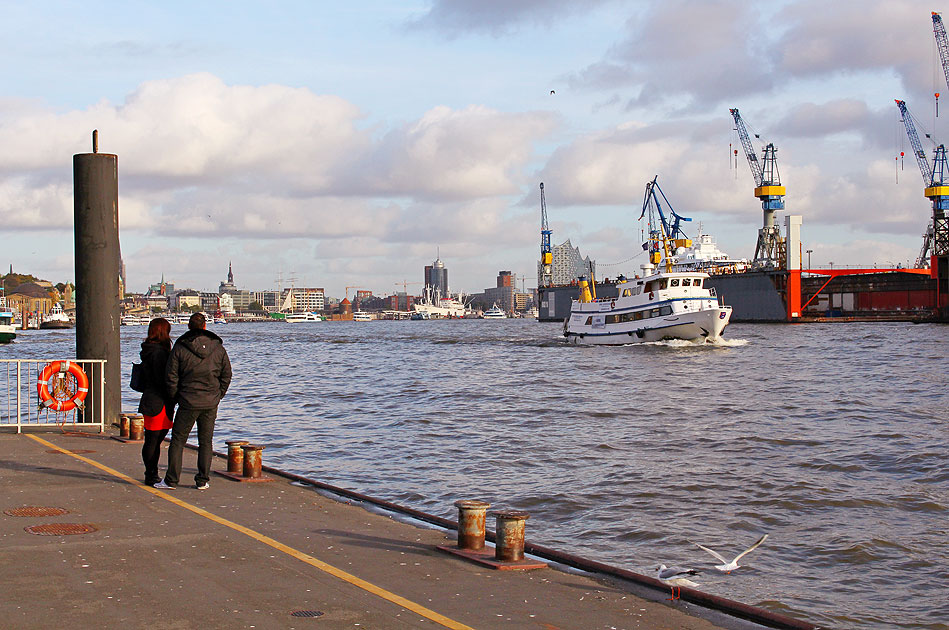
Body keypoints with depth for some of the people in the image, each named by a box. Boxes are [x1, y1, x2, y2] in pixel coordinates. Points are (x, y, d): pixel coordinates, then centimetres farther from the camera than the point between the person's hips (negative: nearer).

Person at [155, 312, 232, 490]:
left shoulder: (179, 348, -6)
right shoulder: (218, 347, 1)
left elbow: (171, 376, -5)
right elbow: (226, 375, 6)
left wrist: (175, 397, 8)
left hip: (188, 402, -2)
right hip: (211, 403, 3)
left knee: (178, 440, 6)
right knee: (206, 442, 10)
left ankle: (171, 480, 5)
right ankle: (203, 480, 9)